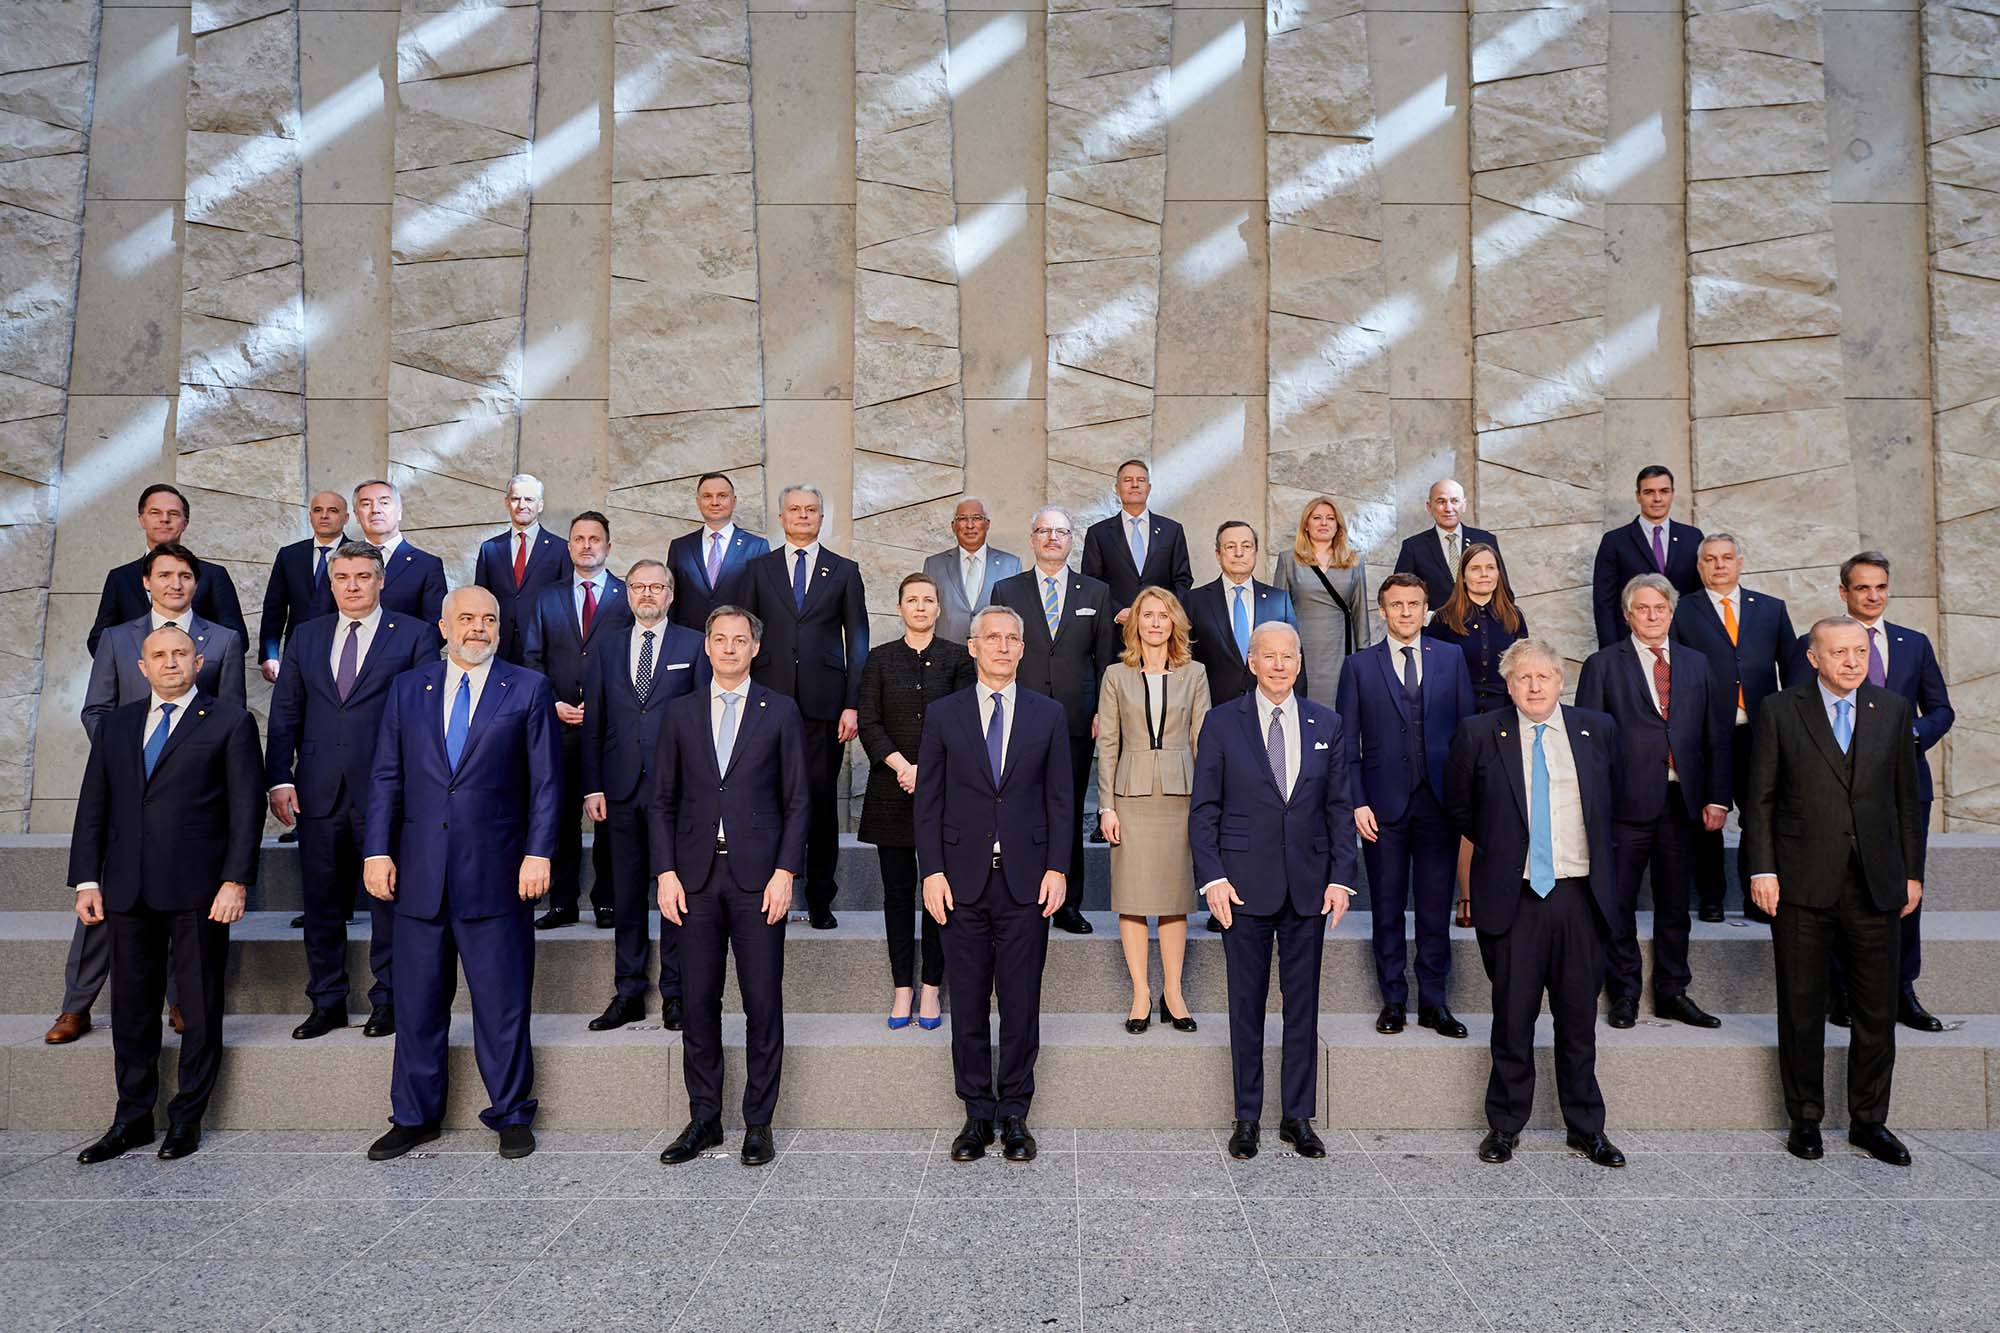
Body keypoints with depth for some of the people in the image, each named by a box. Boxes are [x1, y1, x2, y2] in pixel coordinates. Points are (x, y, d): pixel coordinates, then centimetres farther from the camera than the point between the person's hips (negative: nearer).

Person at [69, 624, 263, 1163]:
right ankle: (132, 1119, 25)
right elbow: (93, 805, 13)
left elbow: (247, 805, -4)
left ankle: (187, 1118, 18)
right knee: (132, 1006, 11)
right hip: (128, 891, 4)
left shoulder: (229, 721, 1)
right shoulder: (117, 724, 14)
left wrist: (235, 881, -11)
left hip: (198, 892, -4)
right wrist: (87, 880, 5)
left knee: (201, 1007, 4)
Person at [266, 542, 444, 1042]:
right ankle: (327, 1002, 23)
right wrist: (280, 778, 3)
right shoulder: (306, 637, 13)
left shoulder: (413, 636, 1)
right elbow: (285, 713, 12)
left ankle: (388, 1001, 16)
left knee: (389, 899, 4)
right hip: (319, 792, 4)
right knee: (321, 902, 10)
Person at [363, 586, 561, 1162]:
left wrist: (539, 853, -8)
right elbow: (385, 777, 10)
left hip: (496, 872, -2)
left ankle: (511, 1115, 20)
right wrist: (377, 851, 1)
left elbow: (546, 780, -1)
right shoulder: (407, 689, 10)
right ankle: (414, 1117, 27)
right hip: (419, 872, 3)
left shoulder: (528, 689, 2)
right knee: (417, 1001, 11)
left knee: (503, 1002, 5)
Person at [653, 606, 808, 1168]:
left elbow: (797, 801, 2)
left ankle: (758, 1122, 14)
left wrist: (784, 872, -7)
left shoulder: (780, 712, 4)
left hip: (758, 876, -2)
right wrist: (667, 872, 0)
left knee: (763, 1003, 1)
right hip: (696, 876, 2)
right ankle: (703, 1118, 20)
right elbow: (663, 801, 9)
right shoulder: (680, 713, 10)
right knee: (698, 1002, 7)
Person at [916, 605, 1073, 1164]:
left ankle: (1014, 1116, 19)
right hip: (962, 881, 0)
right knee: (968, 1006, 7)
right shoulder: (943, 714, 5)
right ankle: (977, 1113, 20)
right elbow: (928, 800, 3)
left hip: (1026, 880, 0)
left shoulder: (1048, 714, 6)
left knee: (1021, 1005, 5)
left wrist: (1057, 868, -3)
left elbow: (1060, 799, 6)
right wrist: (932, 871, -4)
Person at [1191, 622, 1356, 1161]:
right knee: (1247, 1003, 6)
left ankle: (1298, 1117, 21)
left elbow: (1339, 807, 8)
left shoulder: (1326, 724, 7)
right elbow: (1204, 809, -1)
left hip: (1308, 883, 2)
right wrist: (1212, 877, -9)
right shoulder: (1222, 723, 0)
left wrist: (1341, 876, -1)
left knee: (1303, 1001, 9)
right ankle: (1247, 1117, 18)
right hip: (1245, 884, -2)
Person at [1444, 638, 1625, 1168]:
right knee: (1512, 1020, 5)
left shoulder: (1597, 730, 7)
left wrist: (1605, 877, 15)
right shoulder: (1478, 735, 0)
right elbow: (1458, 816, 7)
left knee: (1579, 1020, 10)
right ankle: (1504, 1126, 20)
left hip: (1580, 897, 2)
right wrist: (1468, 888, 6)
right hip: (1512, 900, -2)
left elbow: (1613, 807, 17)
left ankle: (1587, 1129, 26)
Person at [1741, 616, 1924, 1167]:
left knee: (1877, 1010, 8)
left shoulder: (1893, 710, 7)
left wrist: (1912, 871, 8)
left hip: (1875, 885, 3)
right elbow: (1760, 798, -1)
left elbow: (1906, 797, 11)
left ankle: (1868, 1121, 24)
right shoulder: (1779, 711, -1)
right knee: (1802, 1007, 7)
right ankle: (1805, 1118, 21)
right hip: (1802, 884, -2)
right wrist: (1762, 869, -7)